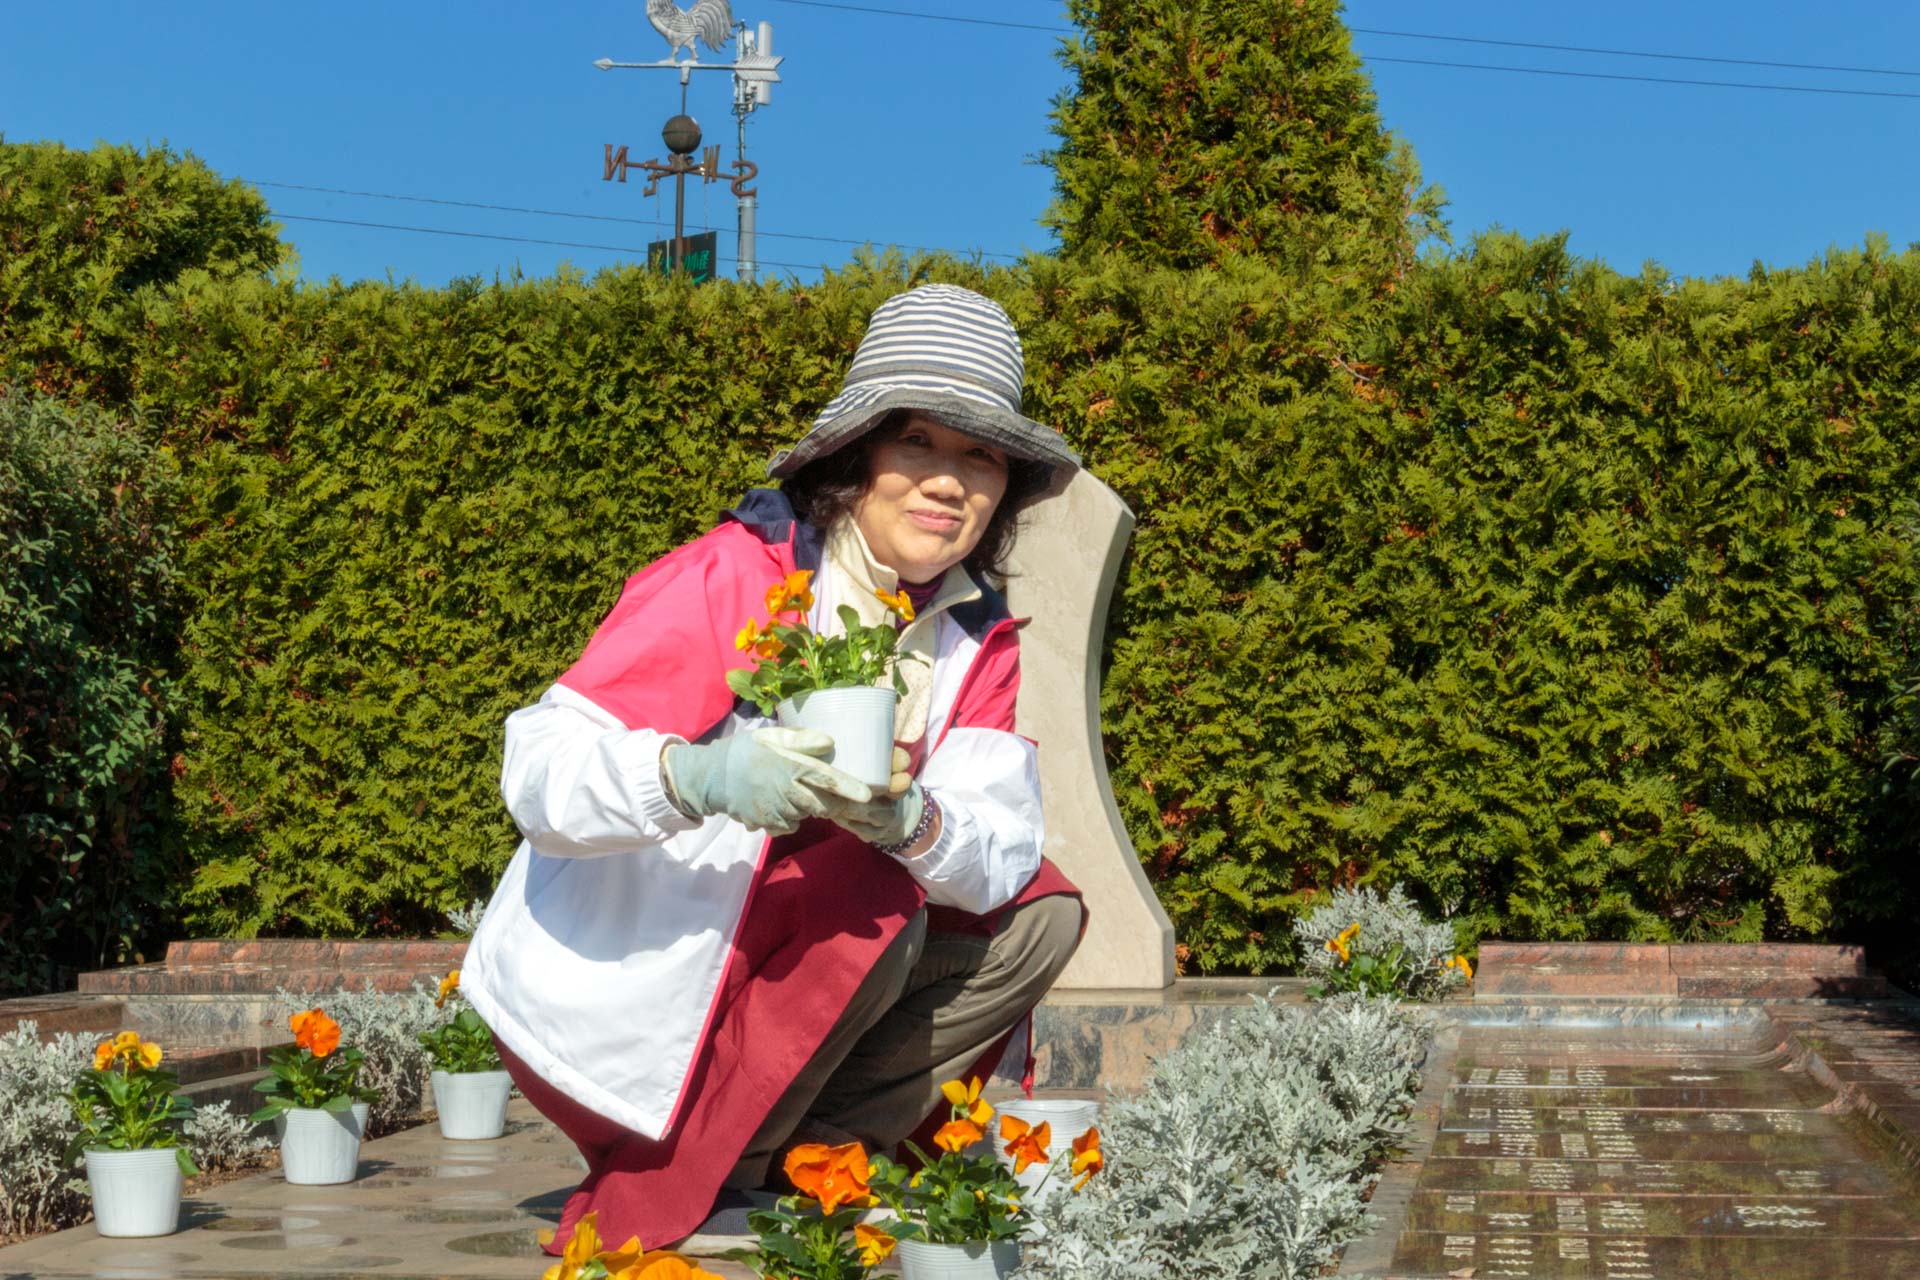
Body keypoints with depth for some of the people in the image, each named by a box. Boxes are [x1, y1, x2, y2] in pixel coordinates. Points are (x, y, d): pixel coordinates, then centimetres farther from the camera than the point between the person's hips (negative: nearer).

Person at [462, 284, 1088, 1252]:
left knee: (1040, 916, -3)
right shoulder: (729, 580, -19)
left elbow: (1007, 849, -11)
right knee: (876, 906, -27)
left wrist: (915, 822, -34)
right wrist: (694, 775, -45)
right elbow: (537, 772, -26)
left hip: (757, 973, 7)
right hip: (603, 1001, -7)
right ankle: (662, 1201, -14)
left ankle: (793, 1169, -5)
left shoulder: (979, 643, 1)